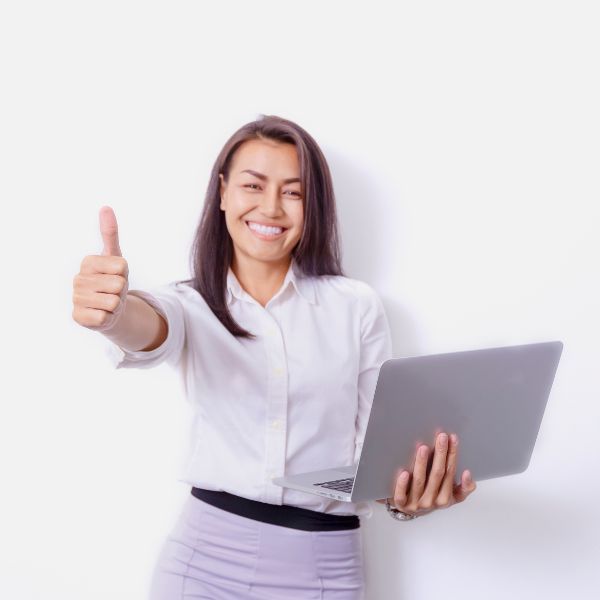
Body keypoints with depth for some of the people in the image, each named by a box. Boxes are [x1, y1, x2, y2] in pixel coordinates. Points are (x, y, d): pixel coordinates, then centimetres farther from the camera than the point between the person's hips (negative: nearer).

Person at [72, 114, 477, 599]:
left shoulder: (357, 306, 0)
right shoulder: (192, 304, 1)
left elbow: (376, 441, 2)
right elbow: (149, 330, -23)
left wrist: (403, 497, -20)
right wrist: (112, 311, -46)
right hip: (207, 554, 0)